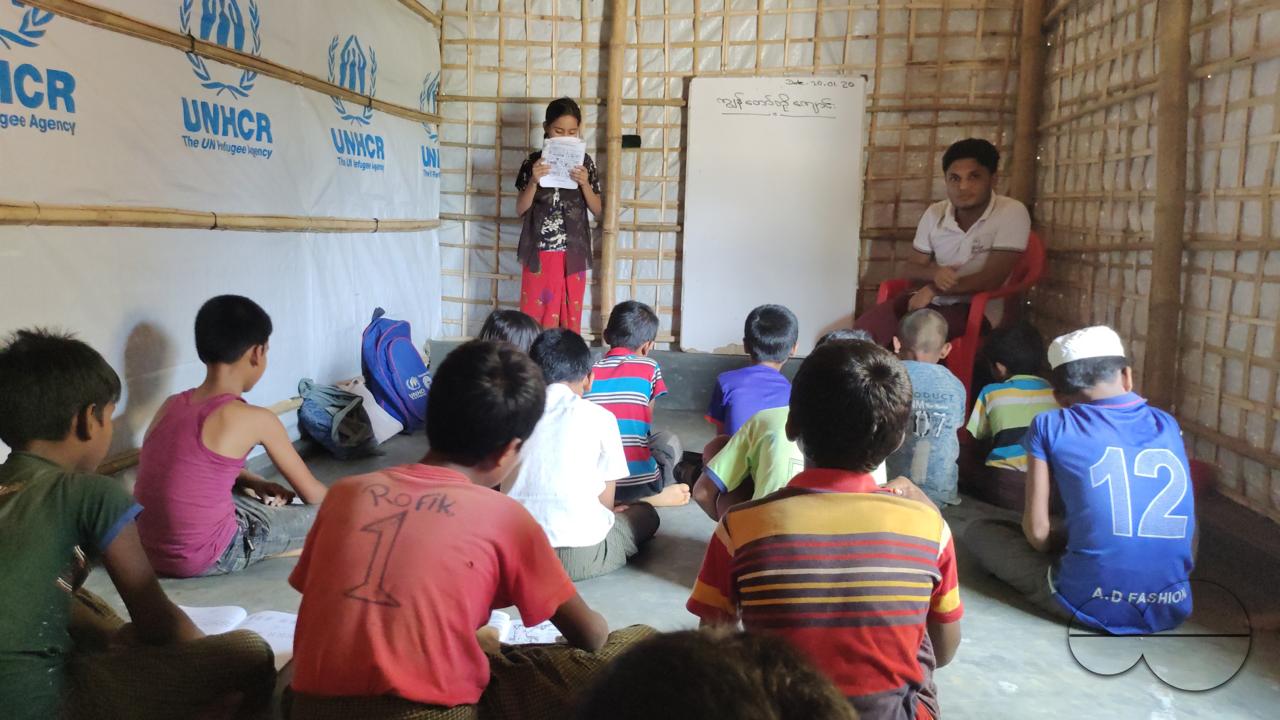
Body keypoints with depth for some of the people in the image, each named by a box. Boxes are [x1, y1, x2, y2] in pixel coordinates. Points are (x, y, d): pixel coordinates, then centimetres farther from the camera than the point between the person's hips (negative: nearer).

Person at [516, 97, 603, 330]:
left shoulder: (585, 163, 2)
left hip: (573, 253, 1)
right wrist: (534, 181, -17)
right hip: (540, 252, 0)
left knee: (569, 315, 4)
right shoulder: (534, 162, 0)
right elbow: (520, 210, -1)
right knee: (535, 314, 1)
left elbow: (597, 210, 4)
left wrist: (584, 183, -13)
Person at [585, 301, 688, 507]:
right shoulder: (649, 368, 1)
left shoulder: (588, 372, 7)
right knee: (669, 440, 28)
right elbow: (647, 424, 11)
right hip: (638, 482, -1)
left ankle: (620, 497, 11)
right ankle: (657, 494, 7)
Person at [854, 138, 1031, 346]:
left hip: (978, 309, -5)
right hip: (928, 298, 5)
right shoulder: (934, 213, 5)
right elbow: (913, 267, 12)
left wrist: (933, 290, -15)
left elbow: (991, 279, -17)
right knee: (865, 327, -17)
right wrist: (934, 273, -12)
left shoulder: (1013, 213, -11)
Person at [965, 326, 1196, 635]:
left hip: (1092, 606, -6)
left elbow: (1037, 531, -3)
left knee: (978, 531, 13)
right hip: (1172, 609, 6)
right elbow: (1190, 530, 15)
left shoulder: (1050, 426, -2)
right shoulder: (1167, 424, 10)